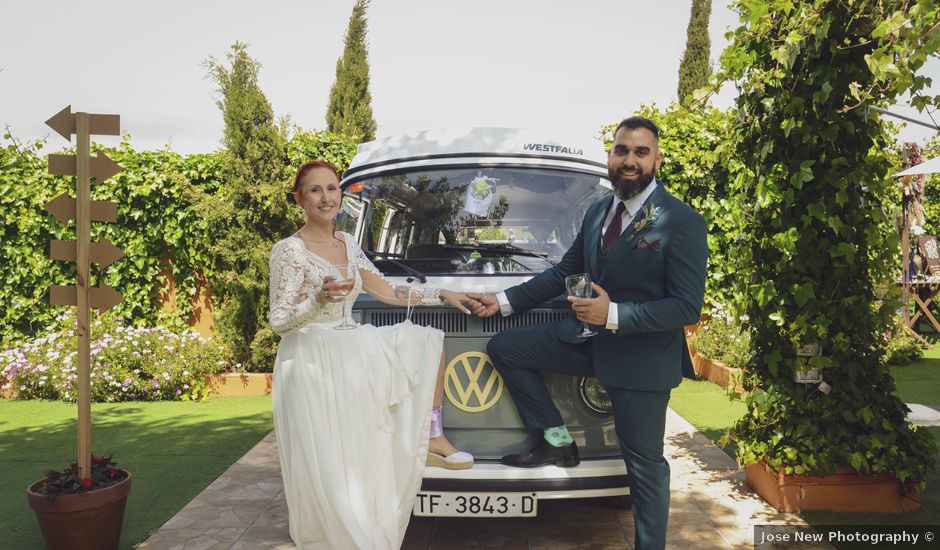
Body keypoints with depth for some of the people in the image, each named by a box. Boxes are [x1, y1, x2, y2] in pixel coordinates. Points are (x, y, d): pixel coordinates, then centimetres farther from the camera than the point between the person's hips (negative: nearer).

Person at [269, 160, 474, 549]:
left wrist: (442, 295, 12)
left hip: (350, 352, 7)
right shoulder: (289, 250, -13)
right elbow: (278, 323, -15)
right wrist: (319, 300, -33)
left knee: (429, 340, 3)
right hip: (312, 365, -7)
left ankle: (432, 439, 6)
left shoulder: (347, 243, 8)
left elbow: (388, 293, 13)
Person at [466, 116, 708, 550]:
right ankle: (557, 441, 11)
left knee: (645, 464, 4)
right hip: (587, 336, 7)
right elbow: (563, 272, 15)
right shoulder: (597, 211, 6)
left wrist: (614, 315, -26)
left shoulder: (682, 222, -15)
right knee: (503, 348, 3)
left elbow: (687, 307, -19)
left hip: (642, 356, -6)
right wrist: (504, 301, 8)